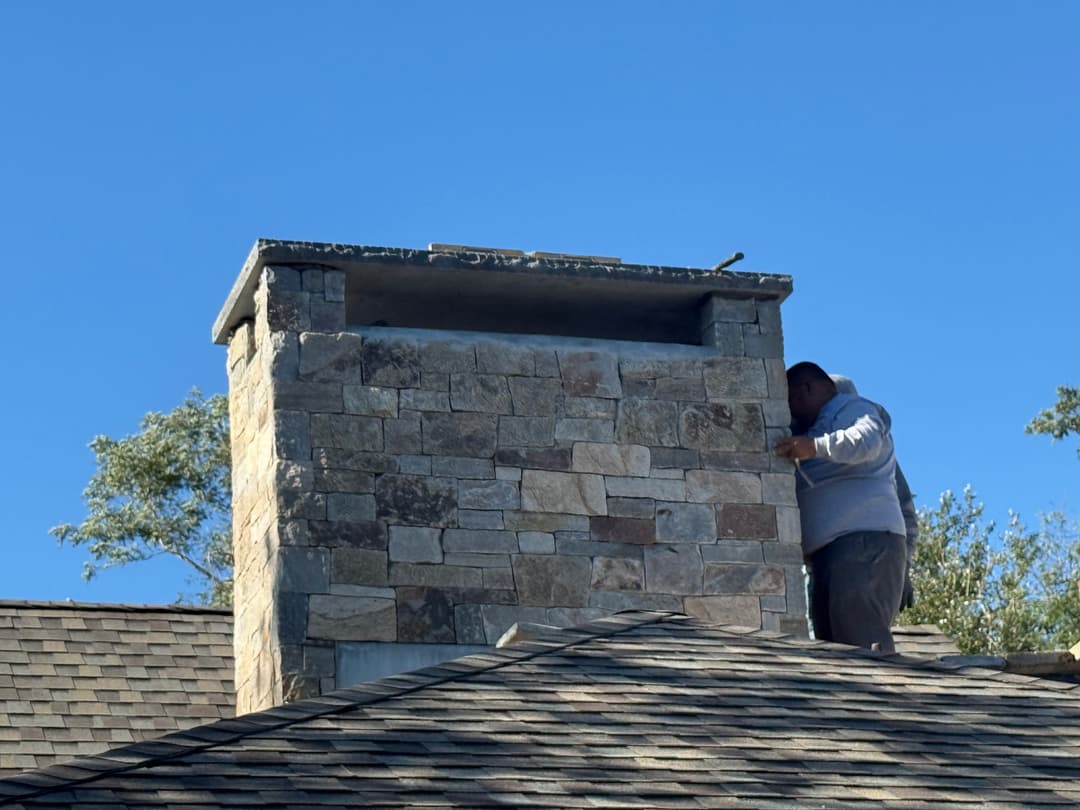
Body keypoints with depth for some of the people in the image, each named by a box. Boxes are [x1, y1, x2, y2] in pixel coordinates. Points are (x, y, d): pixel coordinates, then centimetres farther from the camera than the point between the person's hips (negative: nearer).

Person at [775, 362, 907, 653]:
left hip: (864, 538, -10)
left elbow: (867, 439, -19)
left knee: (863, 641, -22)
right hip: (831, 547, 10)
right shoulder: (822, 426, 34)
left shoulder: (852, 408, 5)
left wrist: (815, 446, -33)